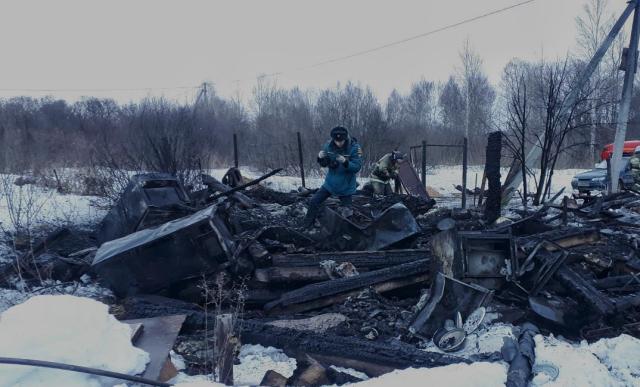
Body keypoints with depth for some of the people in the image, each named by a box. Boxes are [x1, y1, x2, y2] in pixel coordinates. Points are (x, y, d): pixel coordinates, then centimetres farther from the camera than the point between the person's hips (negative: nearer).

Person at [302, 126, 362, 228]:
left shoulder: (354, 147, -17)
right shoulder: (328, 146, -8)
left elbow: (357, 167, -21)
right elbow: (324, 164, 1)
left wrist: (345, 162, -39)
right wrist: (320, 158, -22)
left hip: (346, 187, -3)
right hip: (330, 183, 3)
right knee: (314, 202, -2)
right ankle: (305, 226, 16)